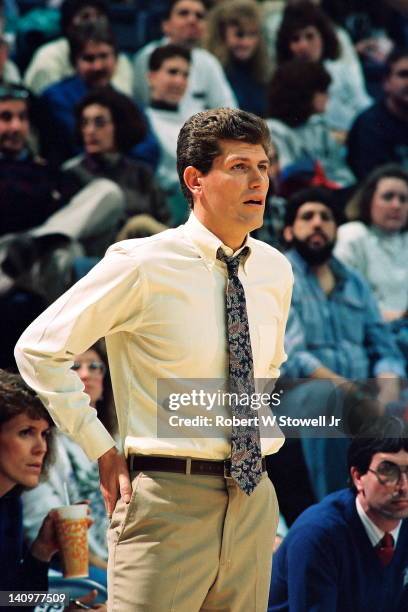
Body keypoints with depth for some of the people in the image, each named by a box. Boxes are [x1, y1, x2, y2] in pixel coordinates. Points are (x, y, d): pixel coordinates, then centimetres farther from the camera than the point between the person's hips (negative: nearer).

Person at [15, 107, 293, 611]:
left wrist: (268, 434, 13)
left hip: (253, 497, 6)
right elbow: (39, 348, -3)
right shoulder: (143, 266, -7)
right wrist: (101, 451, -5)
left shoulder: (274, 271, 10)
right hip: (169, 502, -6)